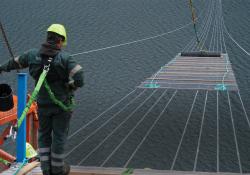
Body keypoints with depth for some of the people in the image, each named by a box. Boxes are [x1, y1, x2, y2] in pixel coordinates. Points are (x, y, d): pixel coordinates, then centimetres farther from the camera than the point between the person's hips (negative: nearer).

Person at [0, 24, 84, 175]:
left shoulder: (33, 54, -4)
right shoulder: (65, 58, -17)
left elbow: (16, 62, 16)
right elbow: (79, 78, -27)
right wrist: (69, 87, -6)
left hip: (43, 104, 3)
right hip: (61, 103, -3)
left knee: (44, 134, 19)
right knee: (59, 136, 11)